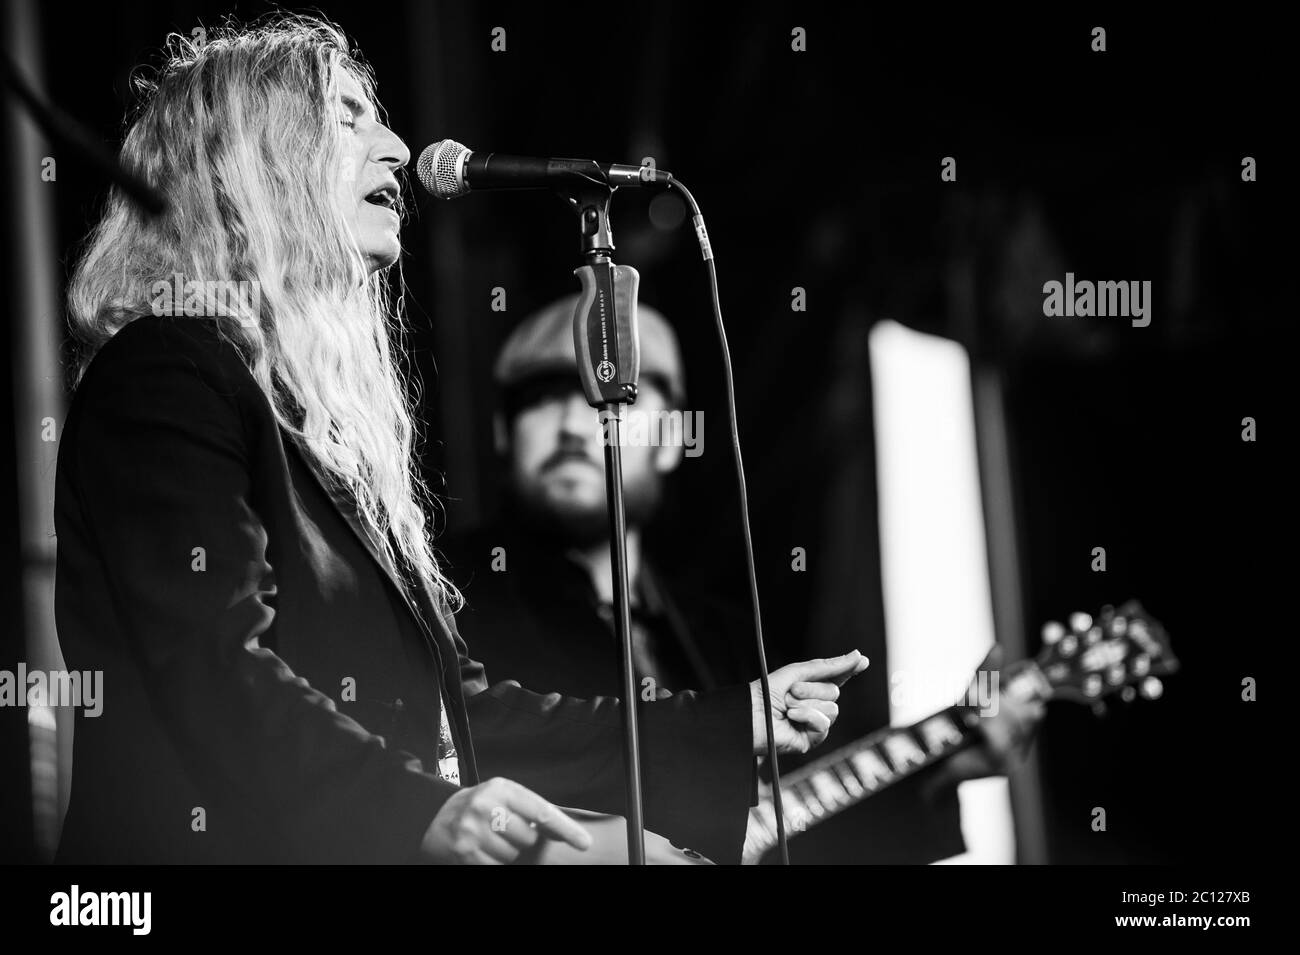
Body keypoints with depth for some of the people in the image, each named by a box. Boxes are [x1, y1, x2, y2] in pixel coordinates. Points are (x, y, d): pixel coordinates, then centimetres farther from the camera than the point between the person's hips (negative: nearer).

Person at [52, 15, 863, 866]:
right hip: (224, 844, -8)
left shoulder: (324, 404, 22)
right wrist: (420, 815, -27)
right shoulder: (165, 375, -4)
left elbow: (450, 709, 20)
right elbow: (214, 673, -16)